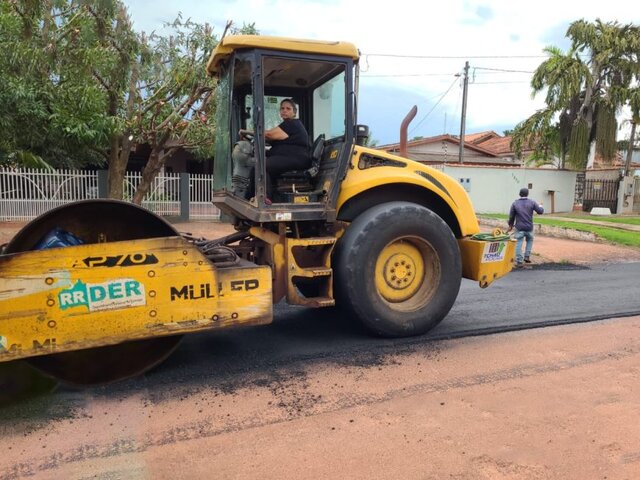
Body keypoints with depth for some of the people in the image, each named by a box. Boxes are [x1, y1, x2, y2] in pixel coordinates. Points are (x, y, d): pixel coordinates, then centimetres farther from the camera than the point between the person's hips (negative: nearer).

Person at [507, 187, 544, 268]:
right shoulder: (532, 202, -1)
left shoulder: (515, 203, 0)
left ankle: (519, 262, -2)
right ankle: (527, 256, 17)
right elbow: (540, 211, 2)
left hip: (519, 228, -1)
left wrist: (510, 225, 17)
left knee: (518, 244, 0)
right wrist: (540, 206, 25)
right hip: (529, 227, 1)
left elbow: (511, 216, 3)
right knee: (530, 240, 26)